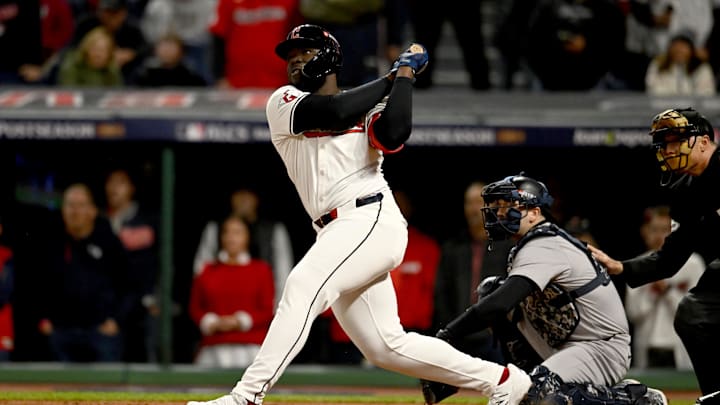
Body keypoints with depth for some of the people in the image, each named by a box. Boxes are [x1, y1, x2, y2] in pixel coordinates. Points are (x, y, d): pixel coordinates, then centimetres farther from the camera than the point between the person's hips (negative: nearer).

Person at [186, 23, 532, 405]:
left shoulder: (367, 108, 8)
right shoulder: (282, 103, 13)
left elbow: (394, 134, -15)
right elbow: (334, 112, -6)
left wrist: (404, 74, -6)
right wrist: (391, 77, 0)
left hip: (372, 219, -5)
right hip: (336, 233, 5)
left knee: (302, 286, -27)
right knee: (386, 347, 3)